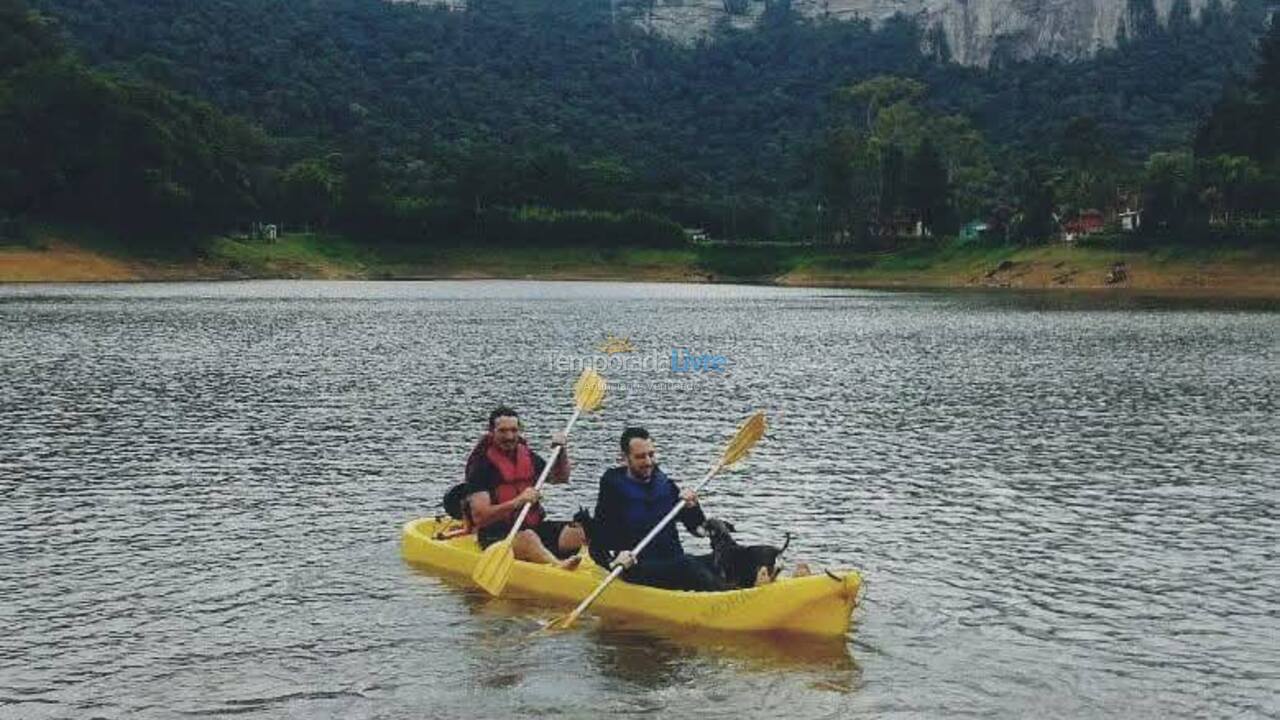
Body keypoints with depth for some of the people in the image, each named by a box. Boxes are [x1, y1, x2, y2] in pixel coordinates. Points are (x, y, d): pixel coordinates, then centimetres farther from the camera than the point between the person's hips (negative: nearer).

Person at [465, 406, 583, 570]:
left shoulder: (528, 456, 13)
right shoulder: (481, 464, -8)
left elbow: (560, 478, 29)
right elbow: (479, 517, -17)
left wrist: (562, 452, 10)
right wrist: (517, 502, -26)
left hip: (534, 527, 8)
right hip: (497, 535, -8)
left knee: (578, 531, -15)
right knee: (527, 538, -39)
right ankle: (560, 566, -65)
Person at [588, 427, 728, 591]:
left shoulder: (665, 484, 14)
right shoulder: (614, 490, -1)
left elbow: (698, 528, 16)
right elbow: (596, 547, -5)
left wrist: (692, 507, -5)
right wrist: (613, 560, -26)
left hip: (674, 561, 6)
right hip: (638, 570, -6)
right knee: (687, 566, -34)